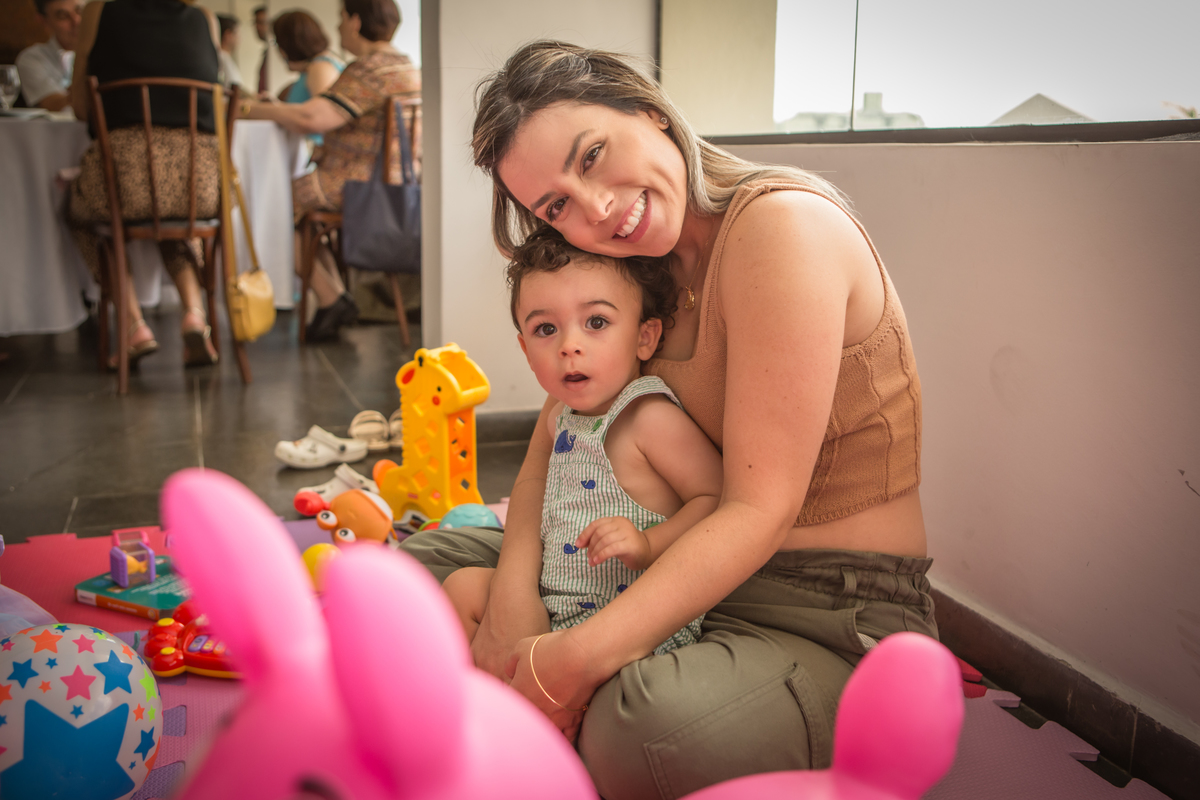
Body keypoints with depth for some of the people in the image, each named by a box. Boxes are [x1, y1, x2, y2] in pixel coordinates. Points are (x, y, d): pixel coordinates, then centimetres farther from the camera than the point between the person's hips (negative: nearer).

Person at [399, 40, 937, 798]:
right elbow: (552, 443, 5)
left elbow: (760, 509, -24)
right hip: (685, 572, 8)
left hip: (836, 616, -7)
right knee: (427, 559, 6)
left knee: (650, 726, -38)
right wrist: (515, 594, -14)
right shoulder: (632, 270, 5)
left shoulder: (782, 224, -21)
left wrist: (576, 659, -29)